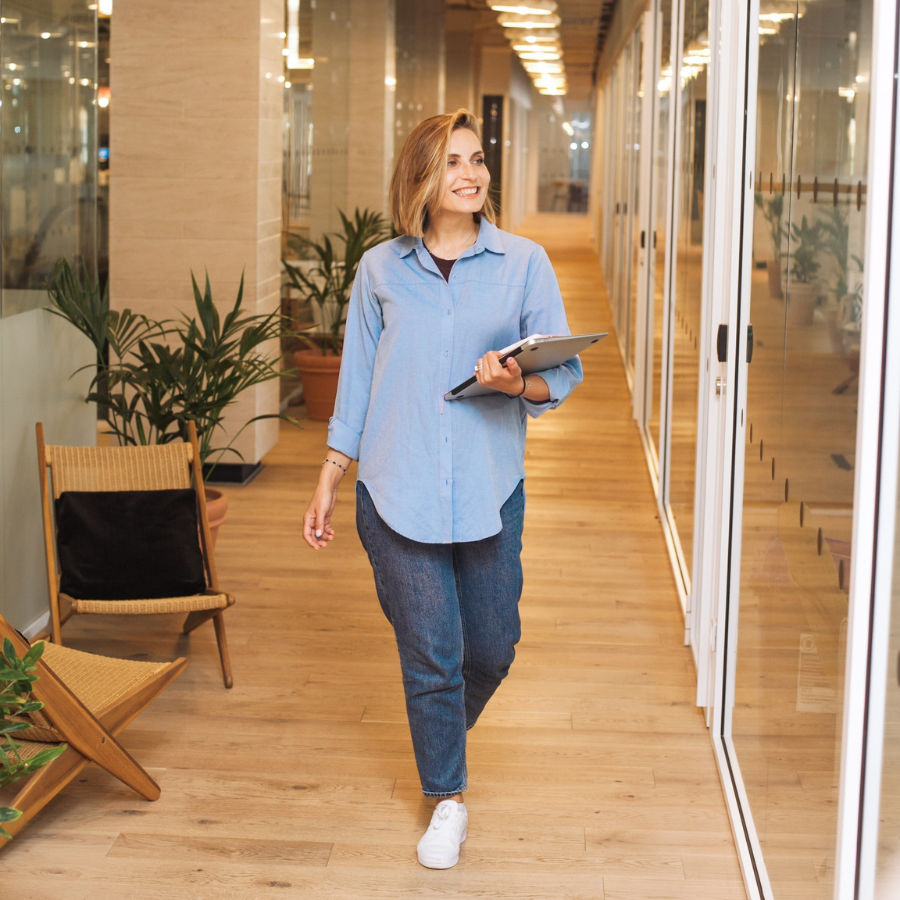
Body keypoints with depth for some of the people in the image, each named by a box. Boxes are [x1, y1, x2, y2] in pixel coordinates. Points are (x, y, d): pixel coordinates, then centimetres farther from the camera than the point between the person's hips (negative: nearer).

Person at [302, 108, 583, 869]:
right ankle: (447, 799, 22)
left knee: (491, 649, 11)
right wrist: (326, 488, 9)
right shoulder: (381, 270, 4)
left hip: (490, 492, 1)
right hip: (397, 492, -1)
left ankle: (447, 734, 43)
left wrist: (519, 384, -23)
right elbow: (356, 385, 9)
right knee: (430, 653, 3)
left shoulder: (524, 263, 2)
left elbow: (564, 372, 0)